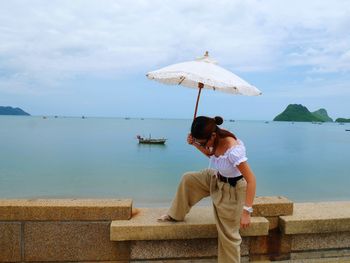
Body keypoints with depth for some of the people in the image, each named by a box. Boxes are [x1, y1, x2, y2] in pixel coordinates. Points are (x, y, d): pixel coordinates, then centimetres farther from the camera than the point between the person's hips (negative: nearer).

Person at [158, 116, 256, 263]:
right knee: (188, 179, 12)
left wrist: (246, 211, -34)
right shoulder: (216, 140, -14)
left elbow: (251, 180, -33)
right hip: (215, 178, 8)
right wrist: (195, 144, -6)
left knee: (228, 233, 6)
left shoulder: (234, 150, -38)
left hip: (231, 189, -8)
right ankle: (176, 215, 32)